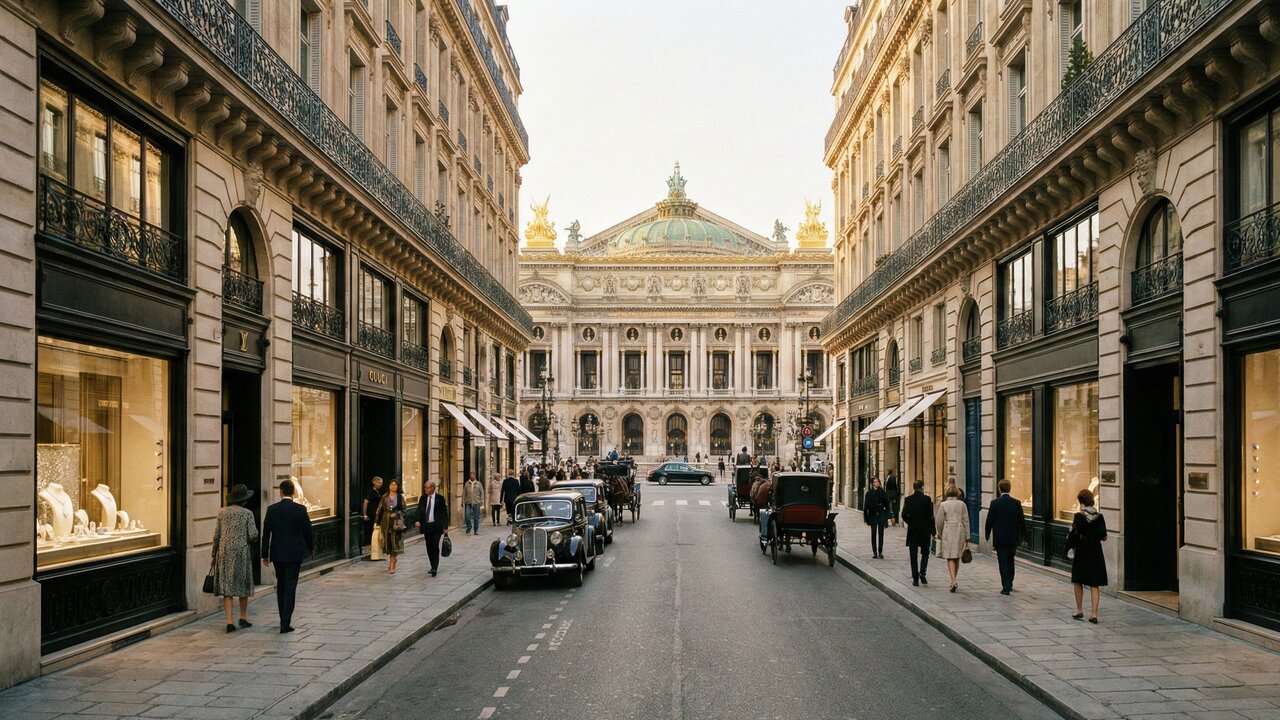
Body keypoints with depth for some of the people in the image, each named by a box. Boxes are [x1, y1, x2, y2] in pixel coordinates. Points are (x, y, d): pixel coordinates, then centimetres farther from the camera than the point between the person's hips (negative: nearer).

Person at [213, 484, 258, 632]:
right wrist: (250, 539, 14)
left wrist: (214, 555, 12)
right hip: (241, 551, -2)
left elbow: (216, 535, 4)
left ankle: (229, 621, -6)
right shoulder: (247, 513, -6)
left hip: (224, 552, 2)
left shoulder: (222, 512, 3)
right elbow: (253, 535, -10)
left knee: (227, 586, 2)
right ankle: (243, 617, 23)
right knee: (243, 584, 14)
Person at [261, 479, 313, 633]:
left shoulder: (272, 510, -3)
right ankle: (285, 623, -7)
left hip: (277, 554, 2)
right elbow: (307, 531, -1)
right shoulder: (300, 510, -7)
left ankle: (284, 619, 25)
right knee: (290, 587, -1)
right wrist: (310, 547, 18)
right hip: (295, 554, -2)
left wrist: (265, 555, 7)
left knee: (281, 586, 17)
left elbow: (266, 533, 0)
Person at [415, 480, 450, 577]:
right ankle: (433, 567, 20)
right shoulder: (422, 499, 8)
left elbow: (444, 513, -1)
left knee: (435, 546, -13)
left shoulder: (440, 499, -2)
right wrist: (418, 521, -16)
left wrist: (445, 527, -4)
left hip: (436, 526, -4)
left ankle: (435, 568, -12)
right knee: (429, 548, 8)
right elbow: (419, 511, 4)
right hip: (426, 526, 4)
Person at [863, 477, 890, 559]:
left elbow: (886, 504, 4)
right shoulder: (869, 493, -1)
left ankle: (880, 552, 5)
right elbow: (866, 505, -1)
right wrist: (866, 517, -4)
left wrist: (886, 516, 0)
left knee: (881, 534, 1)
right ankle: (874, 552, 10)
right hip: (873, 515, -1)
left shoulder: (882, 492, 2)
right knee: (873, 534, 4)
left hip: (881, 515, 1)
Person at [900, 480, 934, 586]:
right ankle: (922, 573, -6)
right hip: (925, 530, -1)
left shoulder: (908, 499, -3)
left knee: (913, 555, 7)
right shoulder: (927, 499, -7)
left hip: (912, 531, 1)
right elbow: (931, 516, -6)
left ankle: (915, 578, 6)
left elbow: (904, 515, -5)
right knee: (925, 553, 14)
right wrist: (933, 531, -1)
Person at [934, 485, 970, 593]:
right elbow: (966, 521, 4)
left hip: (948, 532, -3)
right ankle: (954, 581, 23)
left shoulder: (943, 505, -4)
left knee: (950, 558, -3)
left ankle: (954, 581, -19)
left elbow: (939, 521, -1)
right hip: (960, 531, 3)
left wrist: (939, 534, 15)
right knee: (957, 557, 14)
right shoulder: (962, 504, 2)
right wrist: (967, 537, 10)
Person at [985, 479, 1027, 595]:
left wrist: (987, 534, 8)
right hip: (1013, 538, 3)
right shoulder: (1016, 503, -2)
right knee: (1010, 561, 20)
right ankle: (1009, 584, 27)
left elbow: (989, 520, -6)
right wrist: (1023, 537, 10)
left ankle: (1006, 587, -4)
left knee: (1003, 562, 0)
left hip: (1000, 538, -3)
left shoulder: (995, 503, -10)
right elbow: (1021, 521, 1)